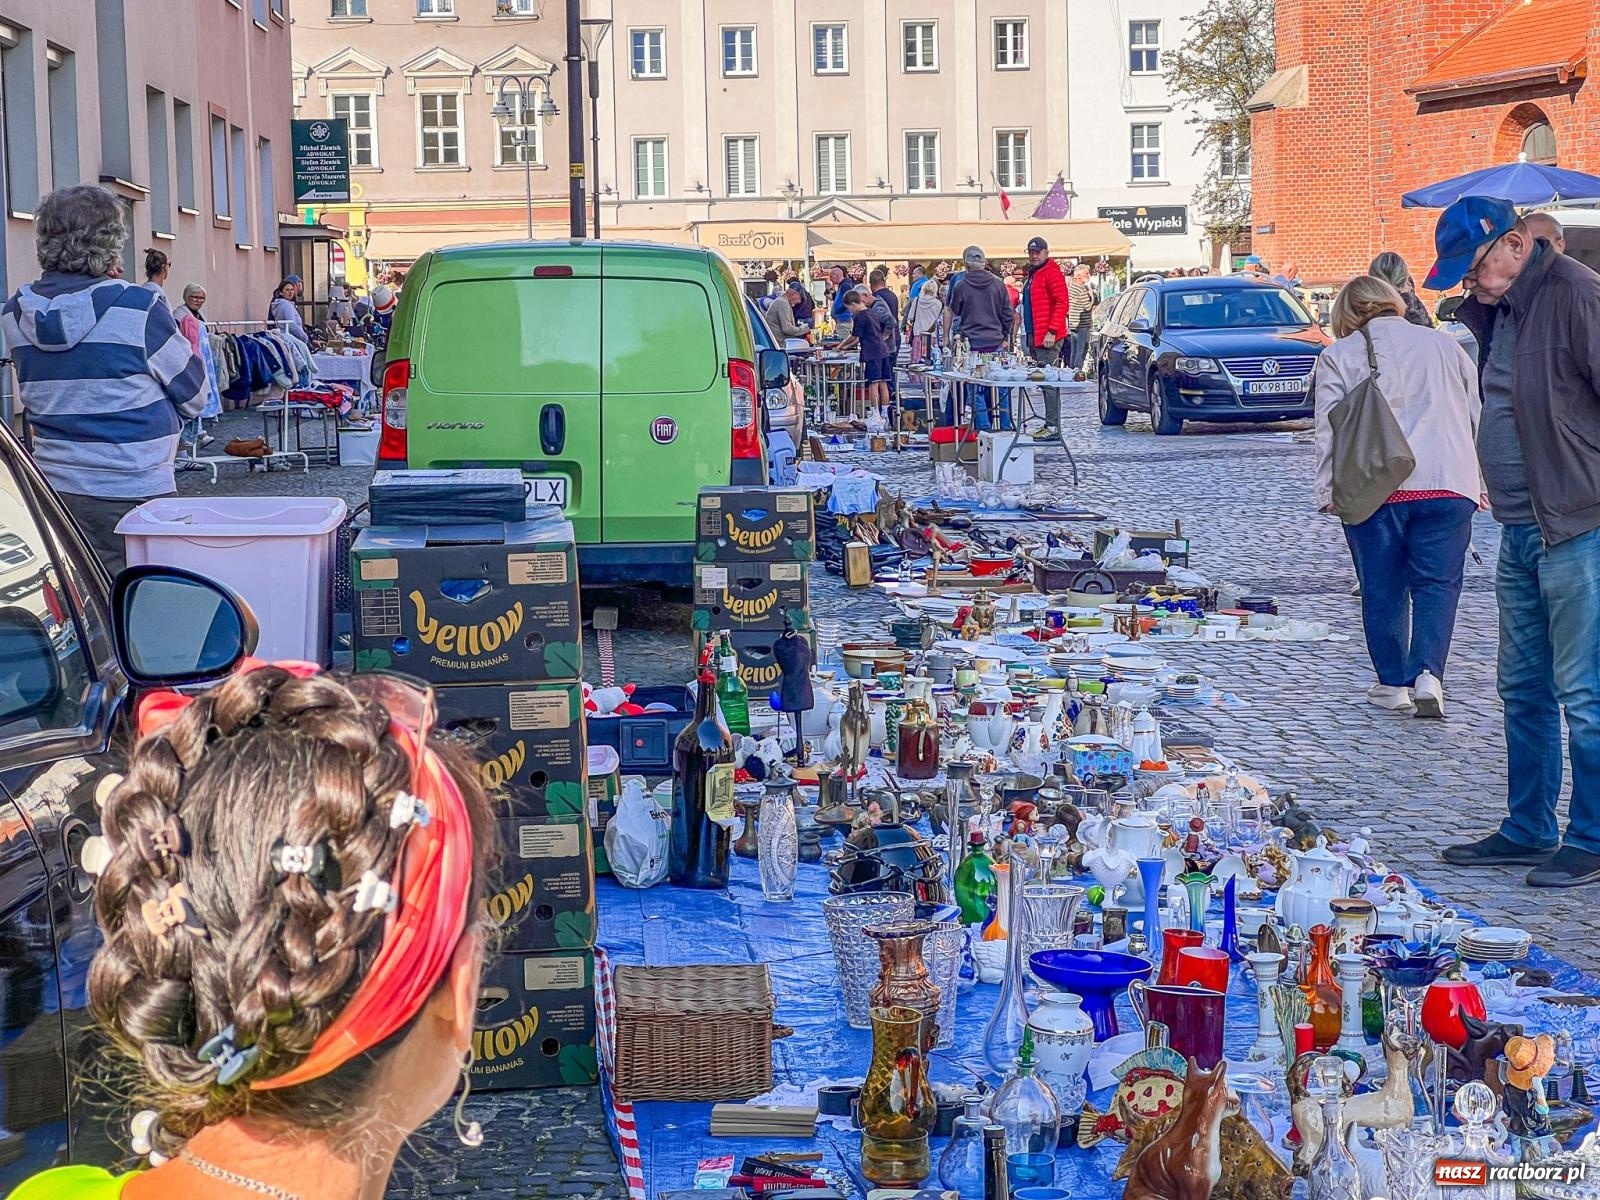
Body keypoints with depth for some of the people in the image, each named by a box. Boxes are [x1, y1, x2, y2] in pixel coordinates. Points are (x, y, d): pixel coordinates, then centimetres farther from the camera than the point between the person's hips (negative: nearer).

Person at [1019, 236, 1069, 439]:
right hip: (1033, 337, 10)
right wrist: (1027, 335, 19)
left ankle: (1053, 426, -11)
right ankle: (1050, 423, 12)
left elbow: (1061, 303, -16)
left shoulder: (1051, 272, -8)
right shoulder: (1032, 274, 21)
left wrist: (1052, 331, -21)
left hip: (1047, 338, -10)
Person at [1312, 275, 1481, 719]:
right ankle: (1428, 674, -12)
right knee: (1437, 582, 5)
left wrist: (1328, 490, 4)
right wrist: (1480, 481, 22)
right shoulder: (1445, 345, 14)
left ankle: (1393, 684, 13)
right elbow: (1477, 416, 17)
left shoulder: (1338, 357, 6)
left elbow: (1328, 430, 1)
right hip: (1447, 483, 1)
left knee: (1383, 588, 10)